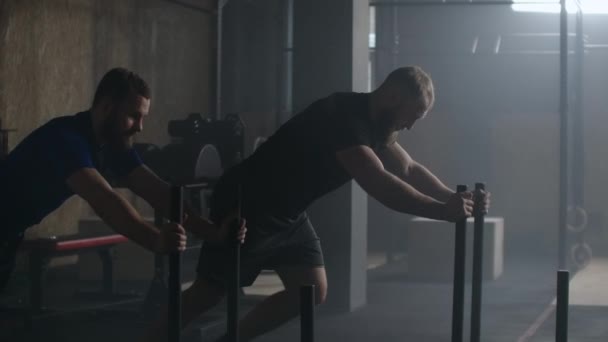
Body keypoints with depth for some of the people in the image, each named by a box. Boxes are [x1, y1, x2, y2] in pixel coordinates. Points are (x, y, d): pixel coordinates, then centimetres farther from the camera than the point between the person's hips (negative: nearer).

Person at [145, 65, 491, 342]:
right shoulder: (343, 117, -28)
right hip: (246, 206, -10)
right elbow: (378, 183, -37)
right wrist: (443, 210, -37)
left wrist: (454, 198, -5)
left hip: (287, 211, 10)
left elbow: (409, 169, 11)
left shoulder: (373, 124, 3)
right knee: (209, 293, -4)